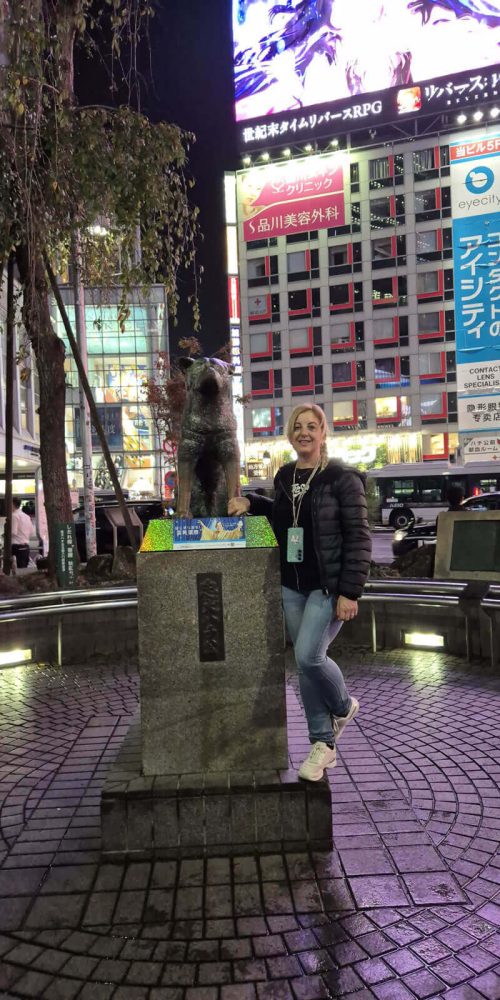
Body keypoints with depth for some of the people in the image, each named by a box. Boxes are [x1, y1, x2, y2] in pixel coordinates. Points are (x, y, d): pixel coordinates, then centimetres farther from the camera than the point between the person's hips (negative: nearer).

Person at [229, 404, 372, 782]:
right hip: (291, 587, 6)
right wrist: (251, 502, 10)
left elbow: (359, 537, -11)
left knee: (308, 656, -16)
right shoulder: (284, 476, 9)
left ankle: (344, 706, 16)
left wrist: (350, 592, -16)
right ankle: (324, 745, 21)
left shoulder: (342, 478, -9)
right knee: (307, 663, 8)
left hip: (329, 586, -6)